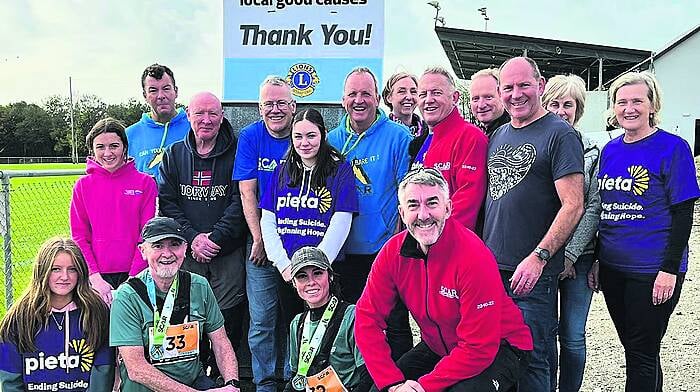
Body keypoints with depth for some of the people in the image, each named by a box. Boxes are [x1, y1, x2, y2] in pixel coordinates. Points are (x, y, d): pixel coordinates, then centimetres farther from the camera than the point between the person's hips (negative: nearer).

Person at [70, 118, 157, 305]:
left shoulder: (145, 183, 1)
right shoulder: (83, 186, 5)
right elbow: (79, 237, 4)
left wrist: (133, 278, -10)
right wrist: (95, 277, -8)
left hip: (134, 277, -1)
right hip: (97, 277, 1)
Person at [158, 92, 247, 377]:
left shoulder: (236, 153, 0)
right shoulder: (174, 155, 9)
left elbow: (240, 202, -6)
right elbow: (167, 202, 3)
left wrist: (215, 237, -14)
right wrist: (192, 237, -10)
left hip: (228, 253, -2)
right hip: (186, 253, 2)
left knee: (228, 316, 3)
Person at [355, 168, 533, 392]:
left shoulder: (474, 256, -28)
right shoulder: (393, 252, -11)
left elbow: (479, 348, -26)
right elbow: (368, 318, -9)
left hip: (498, 349, -4)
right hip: (438, 347, 5)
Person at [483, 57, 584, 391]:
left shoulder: (560, 134, -6)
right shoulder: (498, 135, 15)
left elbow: (573, 205, -13)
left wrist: (539, 257, -20)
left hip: (533, 274, -7)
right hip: (489, 266, 7)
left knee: (530, 361, 1)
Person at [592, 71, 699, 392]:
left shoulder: (672, 147, -8)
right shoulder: (609, 150, 8)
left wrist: (670, 269, -16)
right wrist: (596, 259, 12)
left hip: (652, 270, -6)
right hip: (612, 268, 6)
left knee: (642, 355, 4)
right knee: (633, 348, 17)